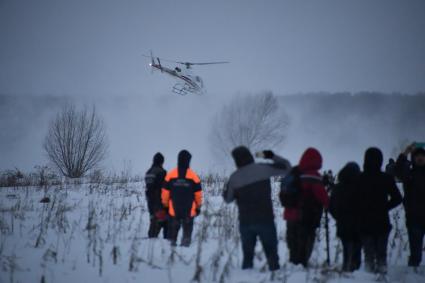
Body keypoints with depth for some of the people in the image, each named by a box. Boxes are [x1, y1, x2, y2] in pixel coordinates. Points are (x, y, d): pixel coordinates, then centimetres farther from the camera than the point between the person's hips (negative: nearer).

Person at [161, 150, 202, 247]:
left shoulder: (170, 175, -3)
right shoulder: (193, 176, -6)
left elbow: (165, 192, 3)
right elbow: (198, 194, 1)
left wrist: (165, 204, 17)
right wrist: (198, 206, 15)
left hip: (173, 210, 1)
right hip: (189, 210, -1)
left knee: (173, 228, 10)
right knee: (187, 229, 5)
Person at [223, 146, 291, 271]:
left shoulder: (234, 178, -1)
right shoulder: (263, 169, -7)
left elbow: (227, 198, 12)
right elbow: (286, 167, 3)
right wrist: (272, 156, 13)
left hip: (245, 222, 2)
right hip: (265, 219, -2)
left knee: (247, 254, 14)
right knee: (271, 252, 4)